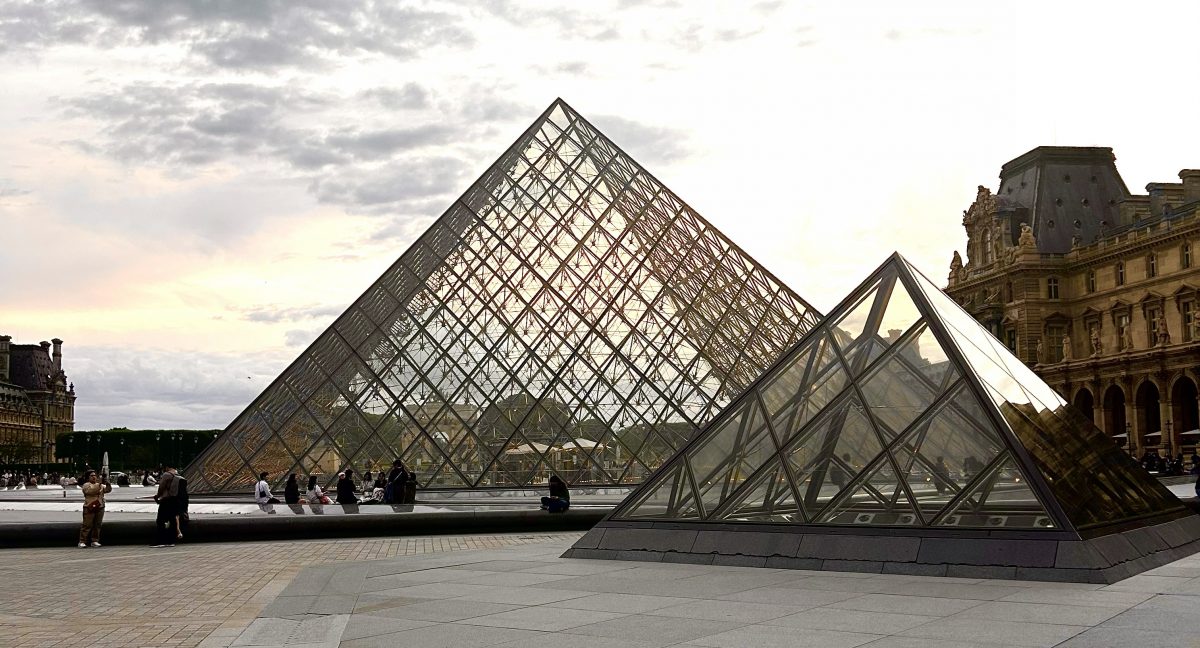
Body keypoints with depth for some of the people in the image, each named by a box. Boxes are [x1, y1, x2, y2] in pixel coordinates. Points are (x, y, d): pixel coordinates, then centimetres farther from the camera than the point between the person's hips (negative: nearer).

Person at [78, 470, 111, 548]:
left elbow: (108, 490, 8)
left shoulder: (100, 485, 18)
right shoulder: (86, 485, 1)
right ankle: (82, 542, -6)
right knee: (87, 525, -7)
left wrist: (107, 484, -11)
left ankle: (94, 541, 10)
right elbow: (90, 490, -18)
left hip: (99, 508, 5)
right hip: (89, 508, -5)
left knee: (97, 526, 5)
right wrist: (99, 484, -24)